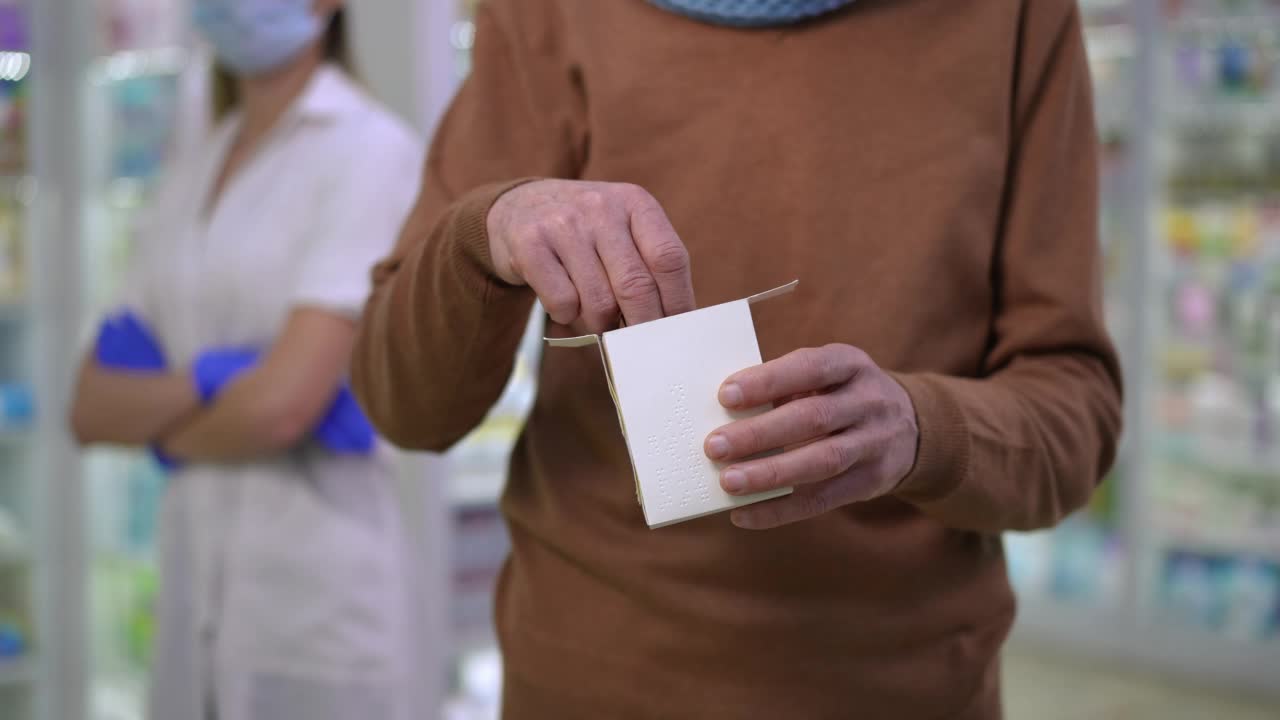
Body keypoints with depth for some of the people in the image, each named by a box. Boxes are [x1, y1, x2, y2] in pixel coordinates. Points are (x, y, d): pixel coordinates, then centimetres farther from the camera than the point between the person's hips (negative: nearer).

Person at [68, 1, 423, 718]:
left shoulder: (369, 149, -9)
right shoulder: (190, 179, 12)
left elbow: (284, 401, -18)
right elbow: (94, 406, 6)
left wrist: (158, 425, 1)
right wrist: (206, 382, -12)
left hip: (320, 599, -6)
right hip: (197, 598, 7)